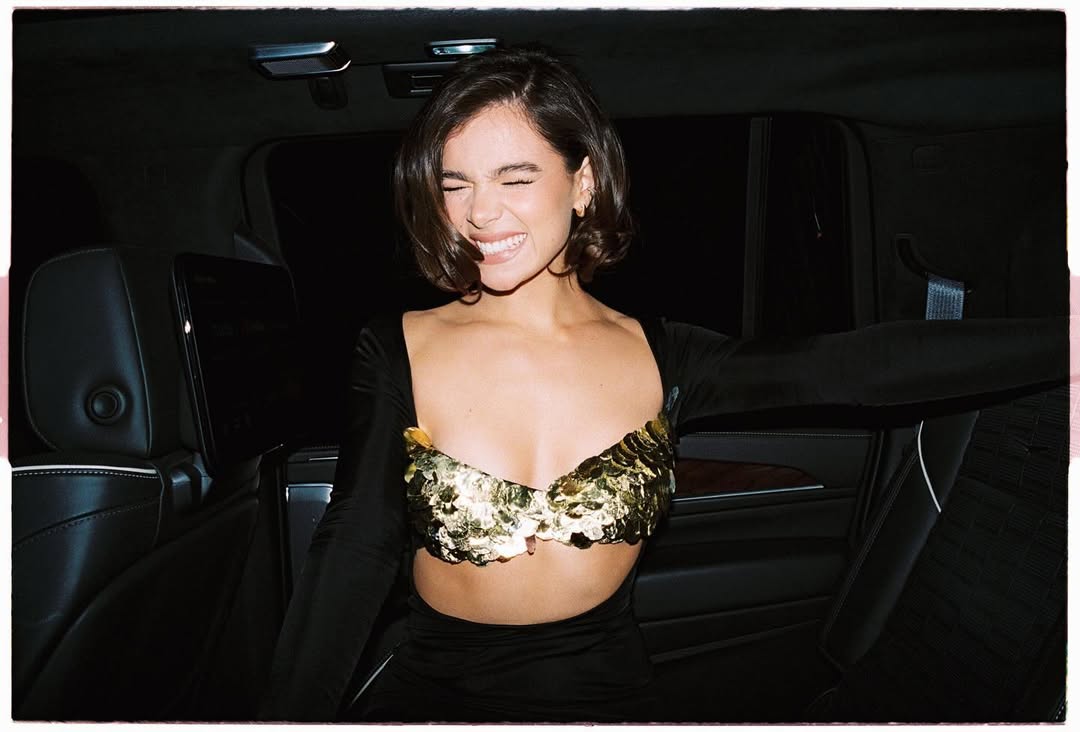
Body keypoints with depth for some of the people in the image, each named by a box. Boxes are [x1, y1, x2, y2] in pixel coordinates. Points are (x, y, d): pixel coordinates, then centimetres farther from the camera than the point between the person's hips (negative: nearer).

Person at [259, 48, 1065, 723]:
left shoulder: (660, 359, -4)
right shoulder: (397, 351, -7)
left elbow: (861, 363, -8)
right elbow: (352, 556, -11)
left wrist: (1062, 341, -13)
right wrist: (292, 709, -20)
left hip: (606, 691, 1)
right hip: (432, 690, 0)